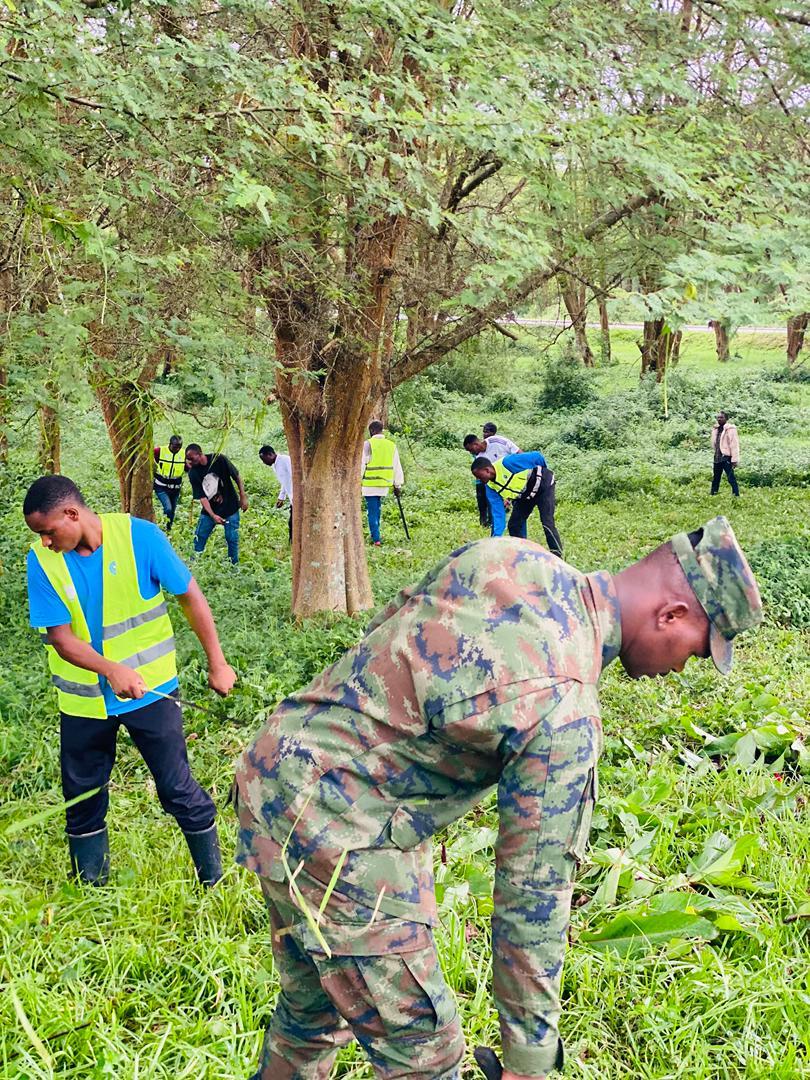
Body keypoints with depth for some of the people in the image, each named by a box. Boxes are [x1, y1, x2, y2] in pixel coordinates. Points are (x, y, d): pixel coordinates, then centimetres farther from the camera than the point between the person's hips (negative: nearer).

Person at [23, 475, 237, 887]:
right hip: (84, 697, 3)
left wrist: (217, 664, -7)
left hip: (151, 688, -3)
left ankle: (214, 882, 20)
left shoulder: (139, 536, -17)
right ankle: (90, 890, 35)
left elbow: (191, 598, -9)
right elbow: (61, 638, -16)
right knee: (82, 797, 14)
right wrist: (112, 670, -33)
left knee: (178, 789, 2)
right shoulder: (42, 561, -12)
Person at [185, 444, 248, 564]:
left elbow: (237, 476, -5)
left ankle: (234, 566, 12)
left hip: (230, 507, -2)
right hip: (209, 510, 2)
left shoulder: (219, 460, -16)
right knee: (199, 537, 1)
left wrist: (243, 497, -5)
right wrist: (213, 516, -24)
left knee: (232, 539, -1)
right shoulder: (193, 473, -10)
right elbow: (202, 497, -13)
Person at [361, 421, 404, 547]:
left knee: (372, 511, -3)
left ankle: (376, 539, -7)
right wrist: (398, 485, 18)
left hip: (370, 484, -5)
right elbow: (397, 467, 12)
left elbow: (361, 464, -6)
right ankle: (374, 534, 26)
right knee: (377, 509, 19)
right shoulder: (392, 445, 9)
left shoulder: (367, 444, -7)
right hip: (385, 483, 5)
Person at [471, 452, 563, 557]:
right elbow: (498, 513, -11)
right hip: (525, 494, 8)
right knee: (514, 524, 2)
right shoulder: (491, 489, -10)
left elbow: (537, 456, -25)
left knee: (547, 523, -17)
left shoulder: (507, 463, -32)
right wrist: (496, 537, -21)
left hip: (543, 484, -8)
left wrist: (544, 472, -8)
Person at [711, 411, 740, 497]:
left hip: (726, 457, -8)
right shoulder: (716, 429, 13)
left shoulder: (730, 429, -9)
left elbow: (734, 445, -13)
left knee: (731, 479, -8)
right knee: (715, 479, 14)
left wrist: (734, 460, -17)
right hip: (717, 457, 8)